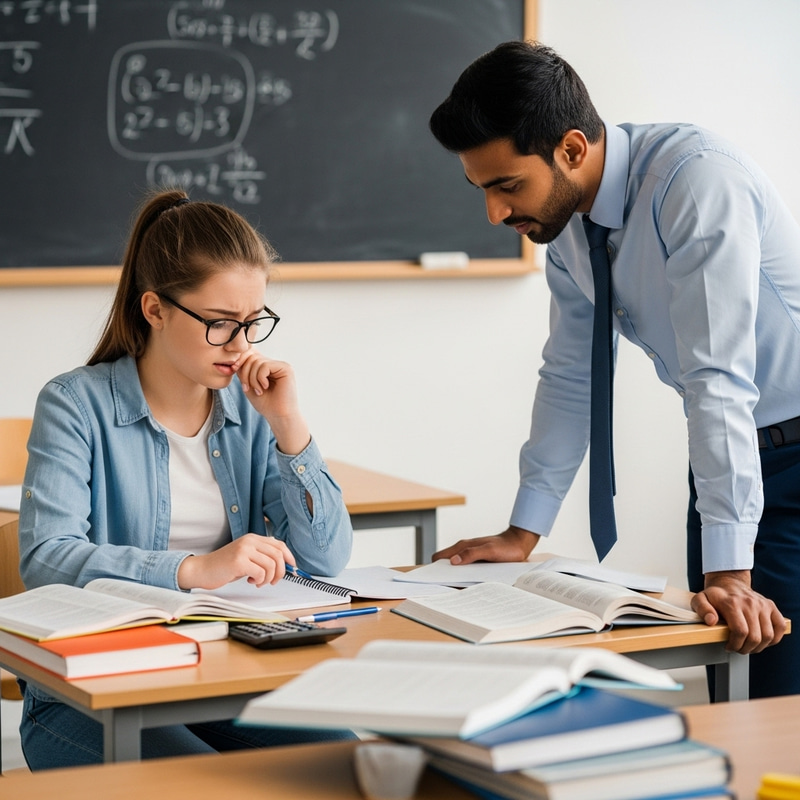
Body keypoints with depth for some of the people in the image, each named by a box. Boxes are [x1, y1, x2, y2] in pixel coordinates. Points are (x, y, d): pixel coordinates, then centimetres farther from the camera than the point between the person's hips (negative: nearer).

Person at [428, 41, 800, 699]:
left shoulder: (697, 180, -26)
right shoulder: (565, 216, -3)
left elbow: (718, 377, -32)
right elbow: (570, 378, 7)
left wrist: (731, 573, -34)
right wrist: (522, 535, 8)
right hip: (721, 449, 7)